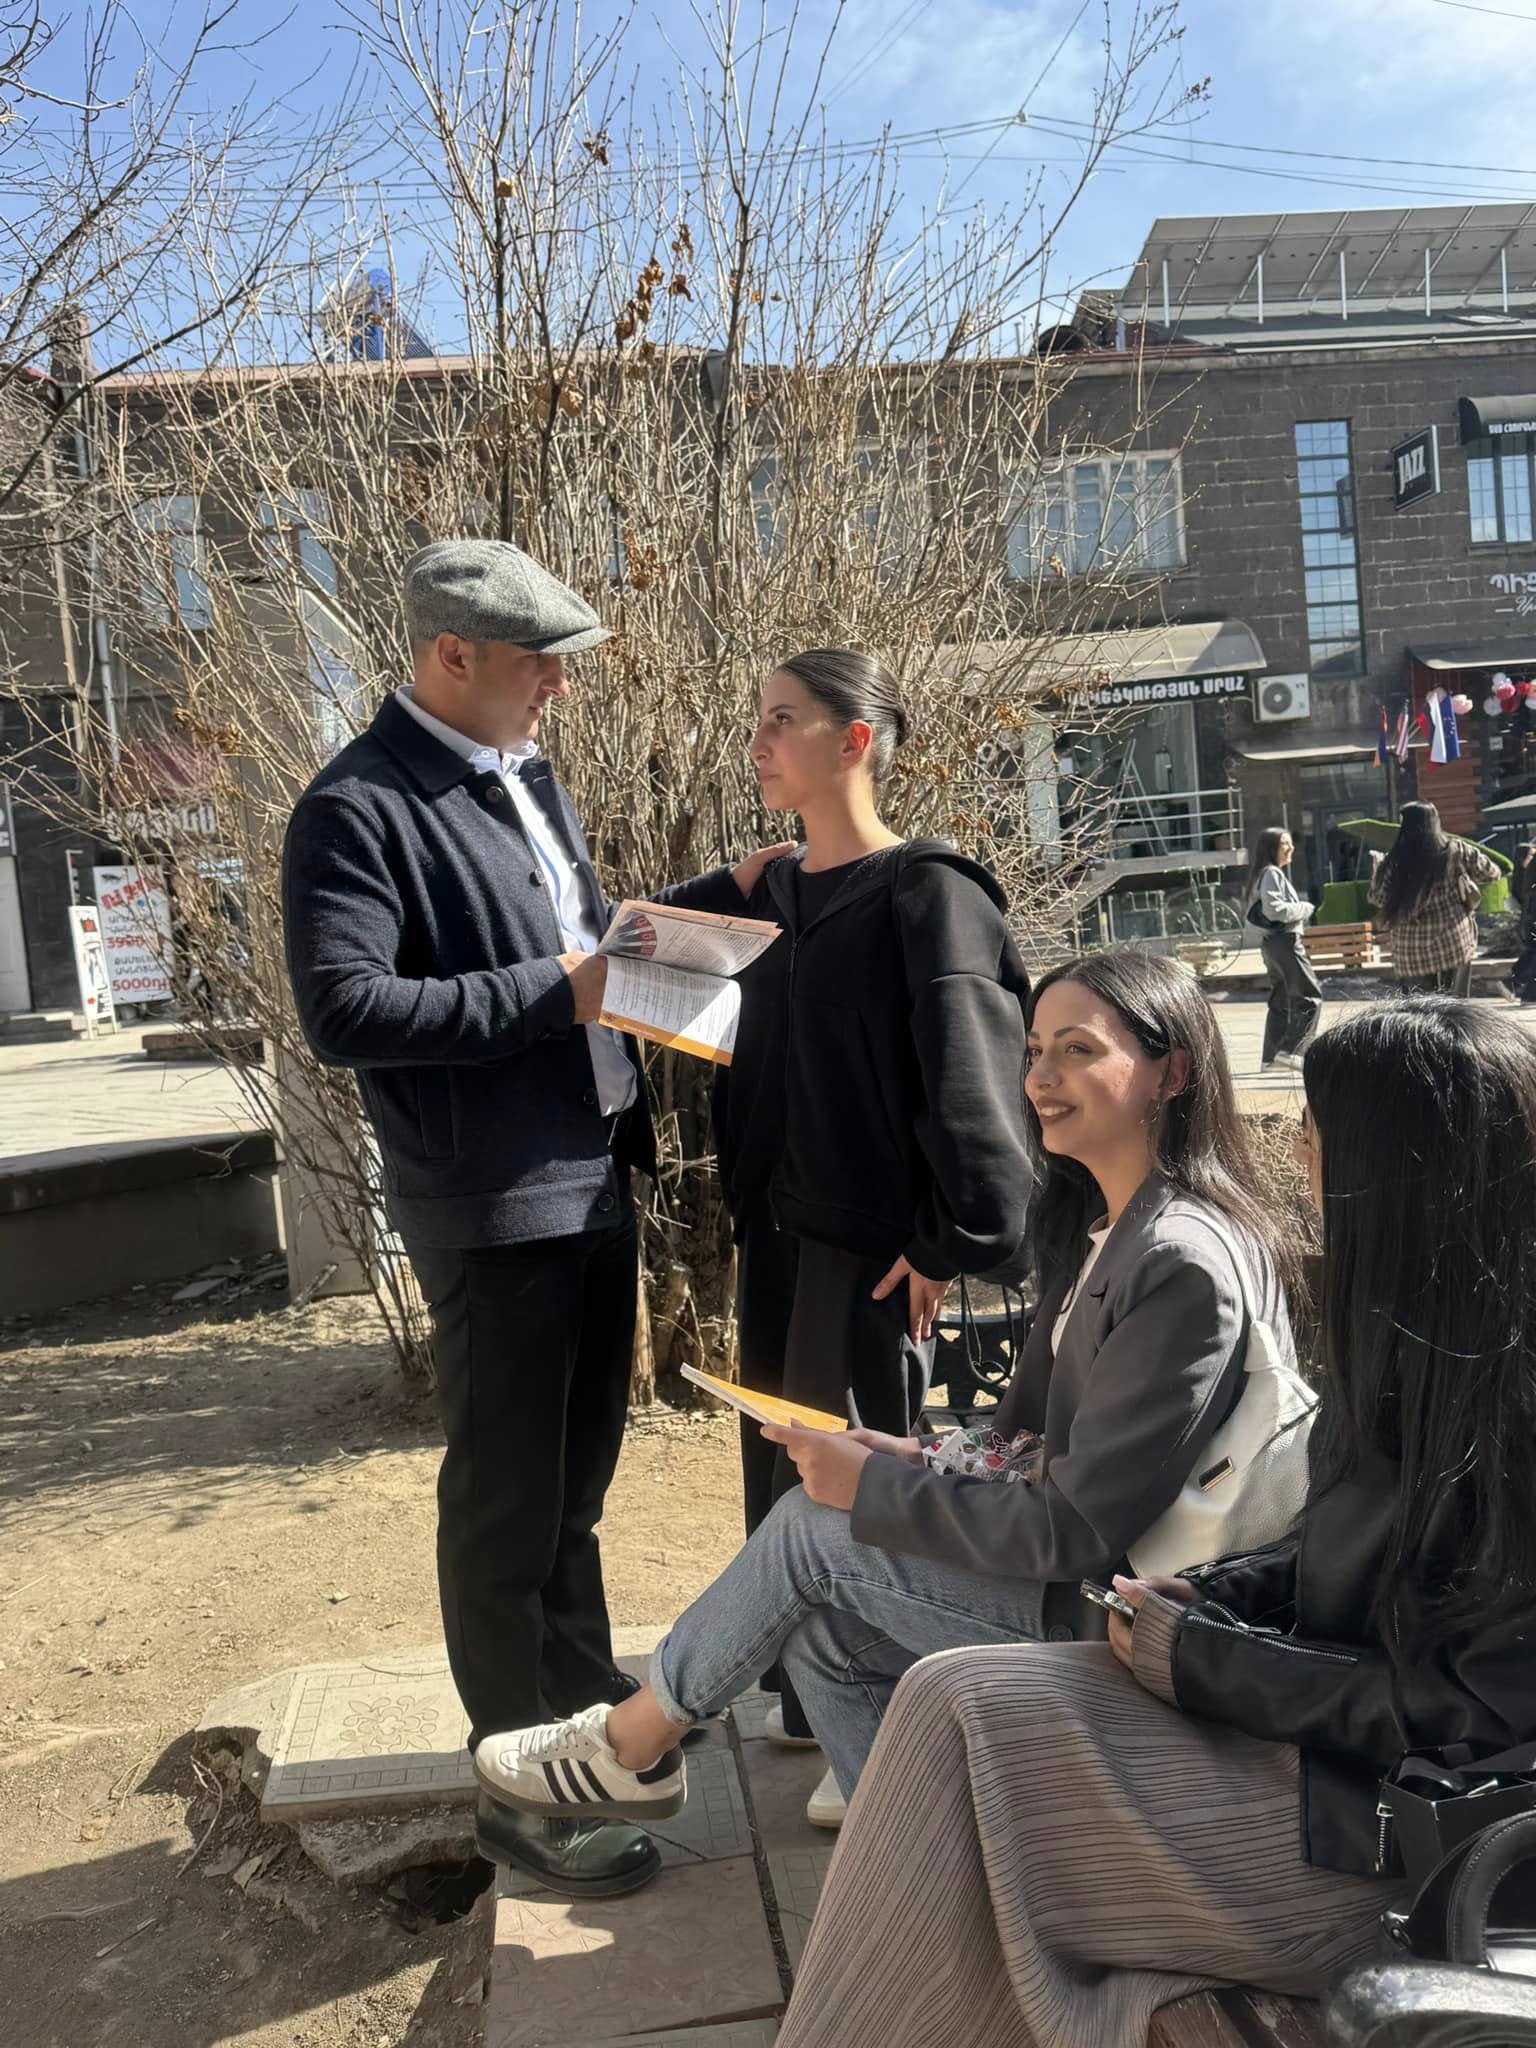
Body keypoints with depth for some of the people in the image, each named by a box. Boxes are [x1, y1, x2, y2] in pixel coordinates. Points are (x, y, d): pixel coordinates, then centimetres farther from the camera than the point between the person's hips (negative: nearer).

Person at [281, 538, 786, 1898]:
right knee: (507, 1502, 5)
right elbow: (343, 1009, -24)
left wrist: (716, 895, 8)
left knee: (577, 1475, 22)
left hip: (595, 1175, 9)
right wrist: (551, 993, -22)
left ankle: (586, 1703, 41)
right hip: (495, 1209, -8)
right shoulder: (358, 809, -15)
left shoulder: (527, 776, 13)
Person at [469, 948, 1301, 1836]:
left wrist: (875, 1487, -16)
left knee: (813, 1528, -7)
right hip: (1081, 1568, 9)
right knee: (819, 1625, 1)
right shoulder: (1105, 1225, 7)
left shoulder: (1185, 1263, -24)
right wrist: (921, 1459, -3)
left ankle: (631, 1745, 14)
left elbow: (1079, 1527, -24)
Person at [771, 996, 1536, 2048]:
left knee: (957, 1711, -15)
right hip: (1318, 1715, 8)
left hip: (1376, 1817, -8)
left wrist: (1193, 1654, -16)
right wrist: (1215, 1595, -1)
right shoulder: (1416, 1331, 5)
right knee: (958, 1702, -9)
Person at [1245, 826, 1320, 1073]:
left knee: (1281, 1001, 12)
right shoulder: (1272, 873, -13)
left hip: (1273, 942, 10)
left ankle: (1270, 1057, 11)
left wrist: (1301, 914, 13)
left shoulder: (1275, 873, 19)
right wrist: (1305, 908, -11)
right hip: (1284, 941, -10)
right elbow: (1274, 909, -24)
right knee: (1311, 997, -7)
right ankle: (1288, 1051, -12)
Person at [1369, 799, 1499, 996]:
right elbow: (1490, 874, 10)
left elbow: (1379, 899, 2)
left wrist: (1378, 870, 17)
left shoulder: (1394, 863, -7)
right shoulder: (1456, 852, -1)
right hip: (1454, 944, 1)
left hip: (1412, 952, -1)